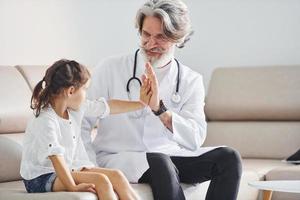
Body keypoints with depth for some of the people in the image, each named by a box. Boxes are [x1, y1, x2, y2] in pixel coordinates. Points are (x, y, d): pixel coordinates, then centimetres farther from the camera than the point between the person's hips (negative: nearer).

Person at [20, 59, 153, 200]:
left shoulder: (77, 108, 2)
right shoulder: (45, 121, -24)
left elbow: (108, 107, 15)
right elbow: (55, 157, -32)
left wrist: (141, 103, 21)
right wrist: (73, 187, -38)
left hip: (68, 169, 9)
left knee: (116, 175, -7)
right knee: (100, 180, -23)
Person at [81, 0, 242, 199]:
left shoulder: (191, 81, 2)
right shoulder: (110, 69, -3)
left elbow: (195, 140, -12)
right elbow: (81, 123, -4)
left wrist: (159, 109, -27)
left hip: (170, 156, 4)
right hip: (118, 158, -3)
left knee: (229, 157, -19)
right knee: (161, 163, -37)